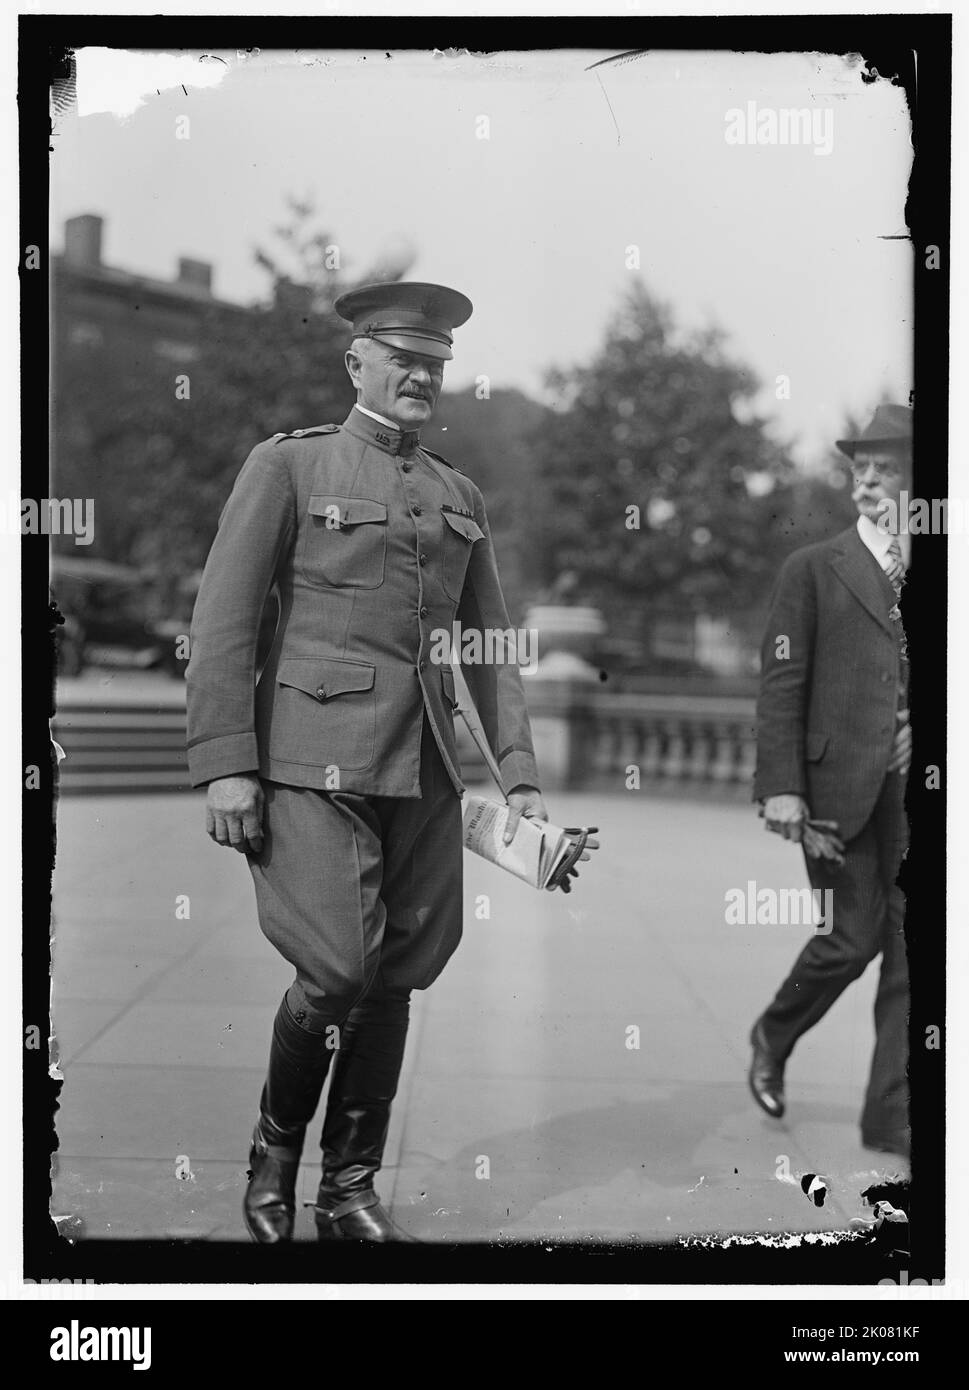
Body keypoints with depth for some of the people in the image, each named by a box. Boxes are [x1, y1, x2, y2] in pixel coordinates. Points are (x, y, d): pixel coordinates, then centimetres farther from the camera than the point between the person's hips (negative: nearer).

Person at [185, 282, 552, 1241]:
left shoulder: (459, 497, 17)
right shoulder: (286, 466, 2)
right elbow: (222, 623, -4)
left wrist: (519, 777, 10)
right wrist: (224, 765, -12)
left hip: (425, 767, 5)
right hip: (317, 759, -5)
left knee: (396, 979, 6)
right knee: (336, 971, -12)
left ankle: (351, 1191, 20)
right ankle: (274, 1147, 16)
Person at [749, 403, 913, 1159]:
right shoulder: (814, 569, 5)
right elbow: (782, 683, -1)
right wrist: (781, 786, -9)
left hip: (913, 784, 3)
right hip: (841, 784, -3)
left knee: (910, 946, 1)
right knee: (855, 936, -3)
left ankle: (892, 1113, 9)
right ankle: (773, 1038, 26)